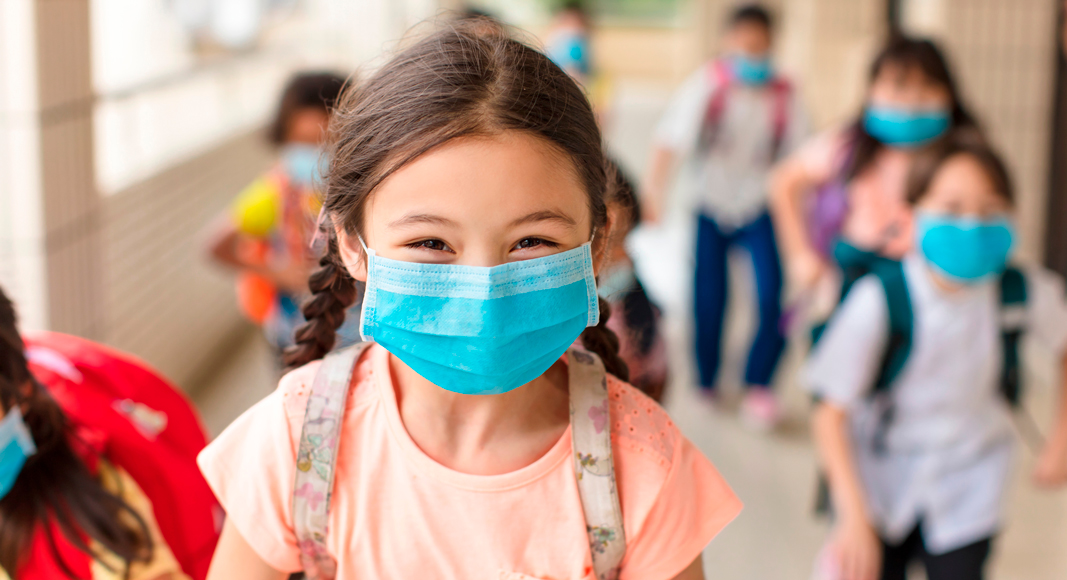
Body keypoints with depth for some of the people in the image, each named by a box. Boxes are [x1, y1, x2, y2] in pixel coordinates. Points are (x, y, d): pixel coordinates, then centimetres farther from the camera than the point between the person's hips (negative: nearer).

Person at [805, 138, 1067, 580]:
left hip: (968, 490, 2)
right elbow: (831, 415, -21)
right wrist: (854, 518, -25)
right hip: (881, 481, -2)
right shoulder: (880, 300, -24)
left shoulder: (1023, 293, -15)